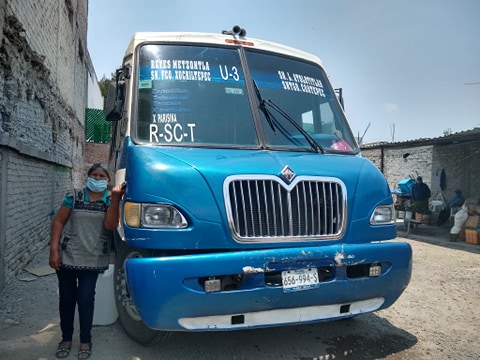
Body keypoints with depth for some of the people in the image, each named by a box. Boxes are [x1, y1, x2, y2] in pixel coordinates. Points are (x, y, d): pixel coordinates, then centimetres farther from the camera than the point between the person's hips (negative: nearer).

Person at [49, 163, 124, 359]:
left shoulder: (110, 200, -1)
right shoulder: (74, 196, -1)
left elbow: (110, 225, -15)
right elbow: (58, 222, -1)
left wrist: (115, 199, -24)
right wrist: (54, 250, -8)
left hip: (93, 260, 0)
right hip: (67, 256, 1)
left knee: (85, 299, 2)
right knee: (66, 298, 10)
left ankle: (85, 340, 18)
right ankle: (66, 338, 27)